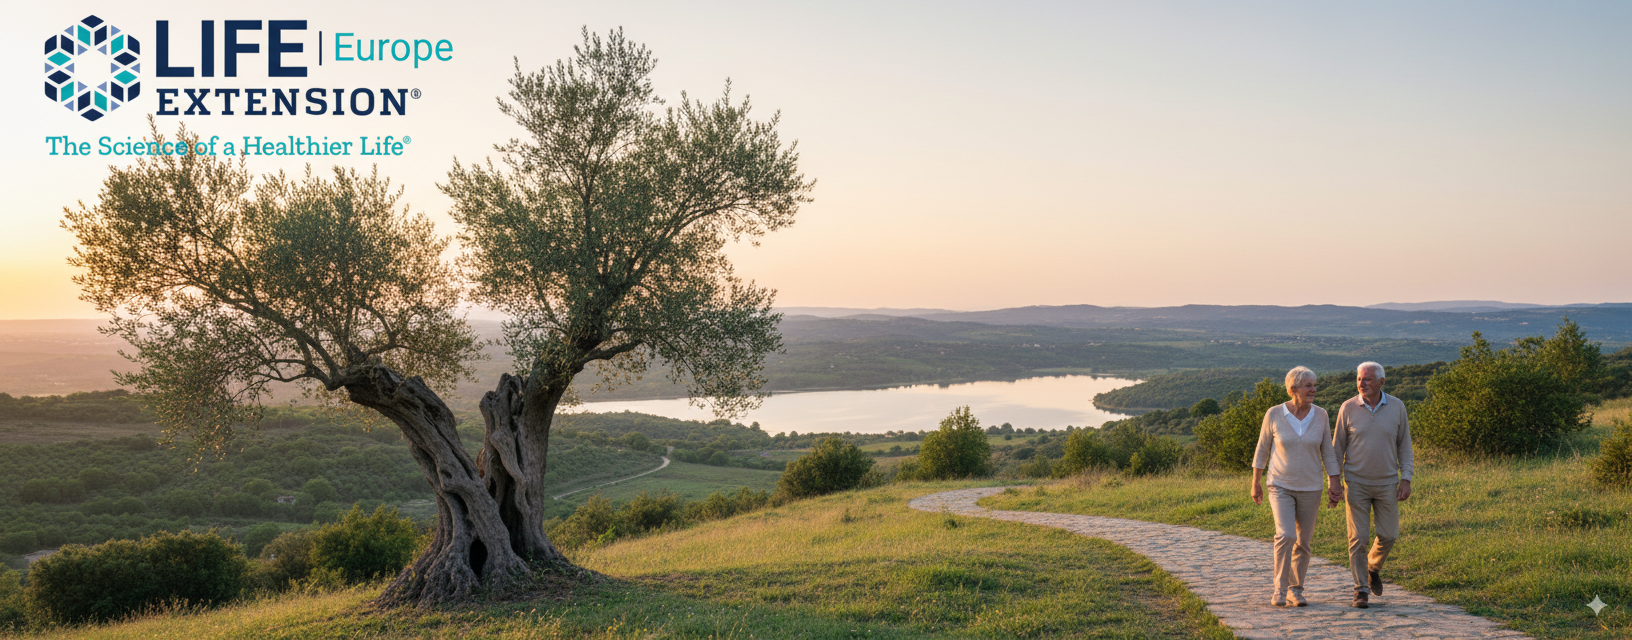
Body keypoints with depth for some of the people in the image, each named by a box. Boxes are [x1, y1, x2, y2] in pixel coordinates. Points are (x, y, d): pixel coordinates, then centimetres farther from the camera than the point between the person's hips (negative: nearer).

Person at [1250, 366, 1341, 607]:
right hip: (1280, 487, -2)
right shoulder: (1274, 414, -10)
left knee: (1303, 542, 8)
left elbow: (1328, 452, 2)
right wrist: (1255, 484, 4)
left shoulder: (1320, 415, -4)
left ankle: (1295, 590, 24)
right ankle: (1279, 589, -6)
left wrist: (1334, 486, -3)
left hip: (1310, 489, 3)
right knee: (1285, 536, -19)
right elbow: (1262, 449, 0)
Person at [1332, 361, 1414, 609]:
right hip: (1356, 483, -1)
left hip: (1386, 483, 2)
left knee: (1389, 535, 4)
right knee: (1358, 537, -5)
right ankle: (1362, 591, 3)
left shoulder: (1396, 407, -4)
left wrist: (1406, 479, -5)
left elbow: (1404, 444, 3)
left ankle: (1373, 566, 35)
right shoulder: (1348, 408, -7)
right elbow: (1337, 447, 0)